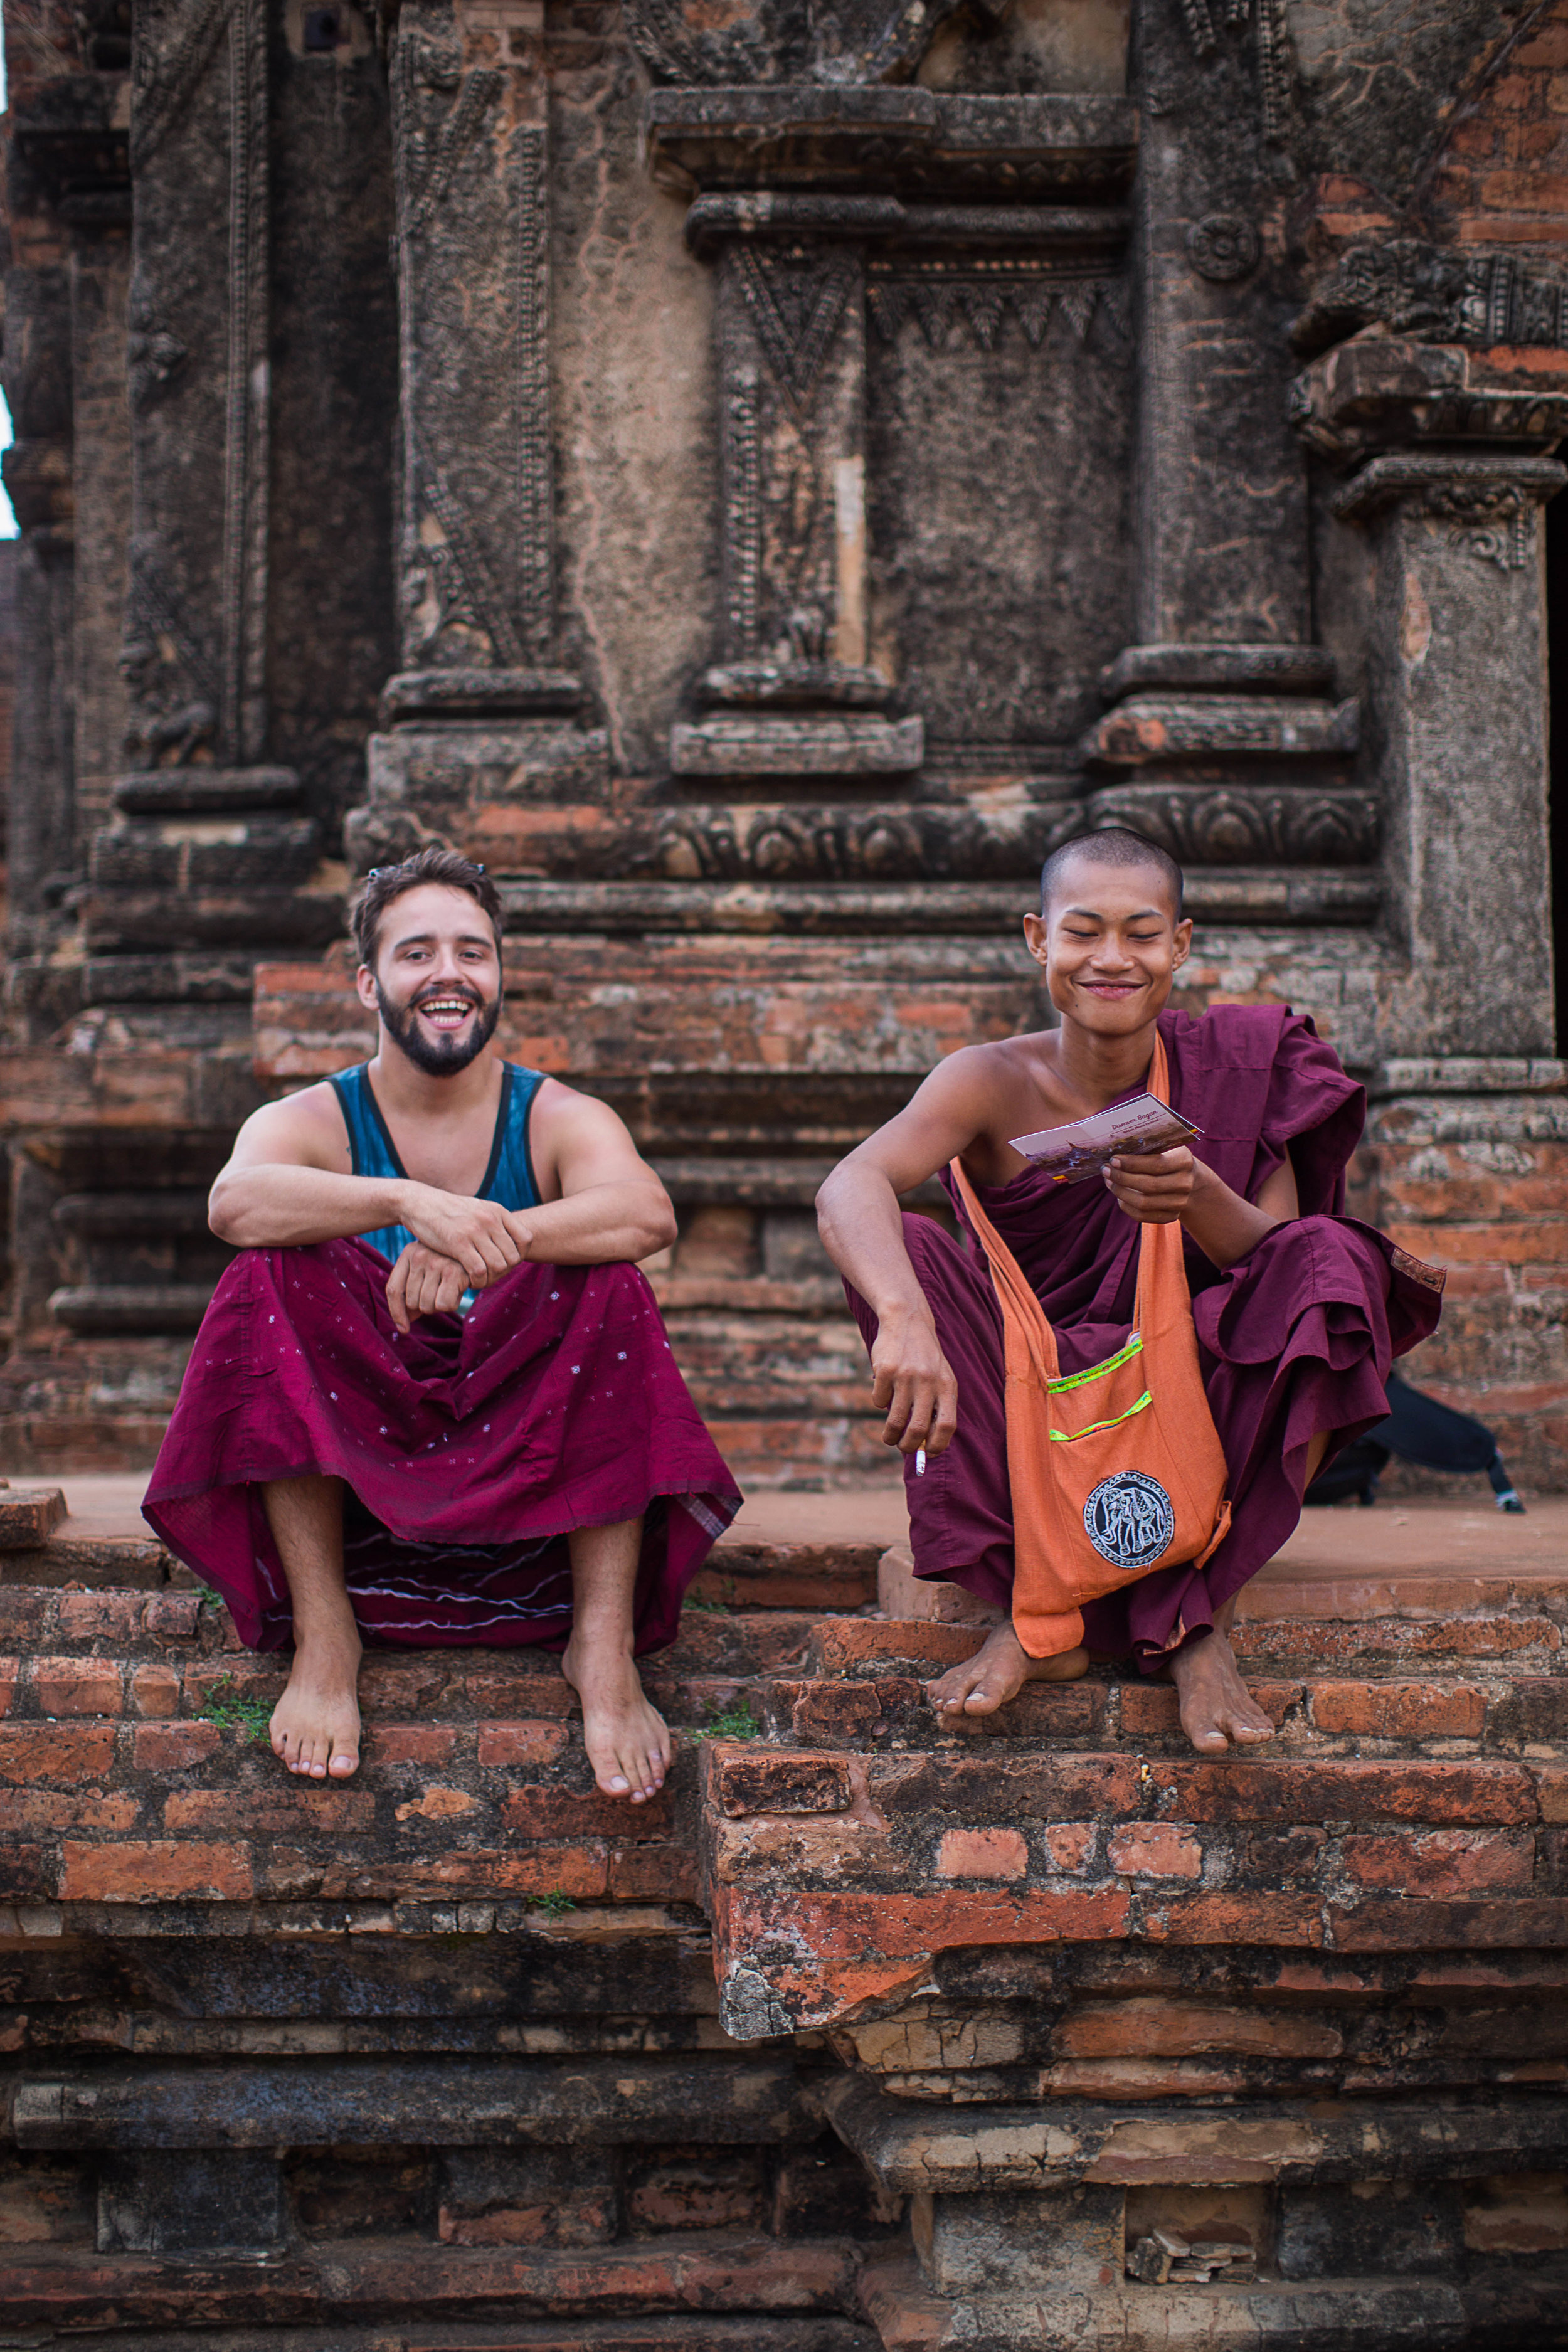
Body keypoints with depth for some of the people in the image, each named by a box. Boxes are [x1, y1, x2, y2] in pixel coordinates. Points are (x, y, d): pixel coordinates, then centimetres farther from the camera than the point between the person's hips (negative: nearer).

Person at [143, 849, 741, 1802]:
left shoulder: (560, 1120, 3)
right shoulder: (312, 1122, 3)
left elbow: (647, 1213, -21)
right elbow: (235, 1202, -24)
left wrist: (482, 1244, -36)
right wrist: (409, 1204, -40)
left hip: (528, 1465, 0)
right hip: (350, 1460, 0)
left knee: (611, 1289, -23)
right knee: (270, 1278, -21)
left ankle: (605, 1644, -25)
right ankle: (322, 1633, -23)